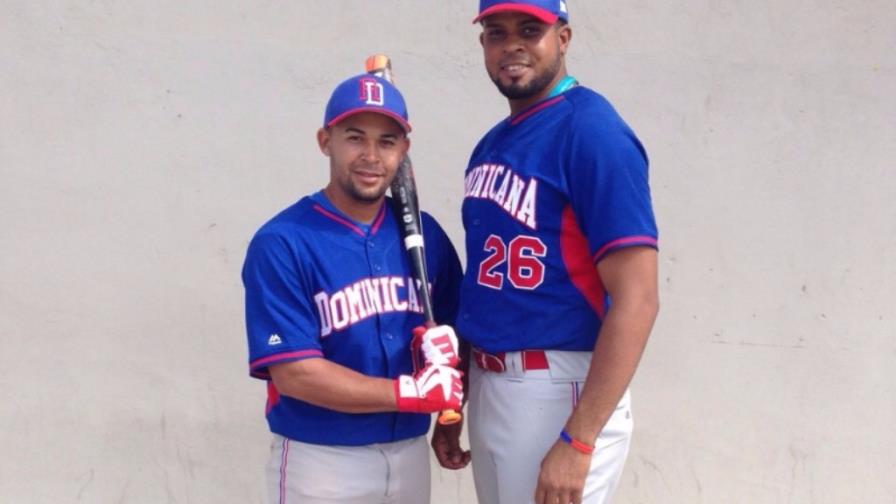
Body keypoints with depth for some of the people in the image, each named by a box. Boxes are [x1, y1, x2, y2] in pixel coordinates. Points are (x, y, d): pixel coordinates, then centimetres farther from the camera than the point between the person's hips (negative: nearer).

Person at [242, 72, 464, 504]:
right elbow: (294, 373, -18)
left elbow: (457, 327, 7)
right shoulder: (281, 244, -14)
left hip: (409, 453, 5)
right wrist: (413, 392, -19)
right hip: (320, 462, -5)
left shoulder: (426, 236, 3)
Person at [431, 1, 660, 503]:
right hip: (488, 387, 8)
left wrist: (577, 440, -24)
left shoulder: (591, 131, -15)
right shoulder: (492, 144, 10)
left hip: (559, 392, -8)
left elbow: (637, 300, -21)